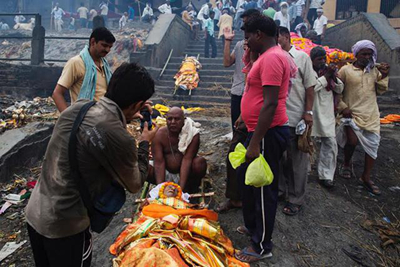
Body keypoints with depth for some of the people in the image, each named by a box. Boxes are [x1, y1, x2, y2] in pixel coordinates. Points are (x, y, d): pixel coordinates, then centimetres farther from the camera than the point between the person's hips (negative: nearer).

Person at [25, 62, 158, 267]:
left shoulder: (78, 107, -7)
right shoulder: (118, 138, -28)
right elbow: (134, 185, -8)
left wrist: (123, 119, 15)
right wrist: (144, 143, 3)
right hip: (65, 226, -7)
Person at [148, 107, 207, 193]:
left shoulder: (193, 134, -18)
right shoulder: (159, 135, -14)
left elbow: (187, 160, -25)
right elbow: (159, 163, -21)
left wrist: (181, 188, -32)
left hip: (185, 173, -1)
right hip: (165, 174, 2)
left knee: (200, 162, -30)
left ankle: (191, 186, -2)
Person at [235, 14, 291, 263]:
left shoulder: (271, 58, -18)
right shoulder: (272, 55, 16)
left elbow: (270, 104, -25)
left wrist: (255, 142, -25)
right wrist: (246, 117, 28)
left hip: (268, 133, -11)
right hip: (262, 130, 11)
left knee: (263, 188, 1)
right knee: (245, 177, 22)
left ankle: (262, 247, 18)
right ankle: (252, 226, 40)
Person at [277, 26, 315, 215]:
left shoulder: (302, 57, -2)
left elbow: (310, 87, -4)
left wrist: (308, 112, -9)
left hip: (296, 117, -4)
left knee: (297, 160, 5)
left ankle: (296, 199, 16)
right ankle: (280, 190, 32)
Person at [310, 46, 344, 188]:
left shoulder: (329, 69, 10)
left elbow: (340, 89, 9)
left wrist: (334, 77, -9)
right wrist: (326, 76, -17)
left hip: (327, 114, 5)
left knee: (331, 144, 1)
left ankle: (326, 176, 9)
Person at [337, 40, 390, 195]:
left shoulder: (375, 70, 8)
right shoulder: (346, 70, -3)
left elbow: (380, 91, 12)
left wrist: (384, 76, -3)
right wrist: (342, 107, -8)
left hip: (371, 114, 4)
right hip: (352, 113, -4)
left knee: (373, 145, 4)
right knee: (352, 141, -16)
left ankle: (366, 178, 18)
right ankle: (347, 164, 18)